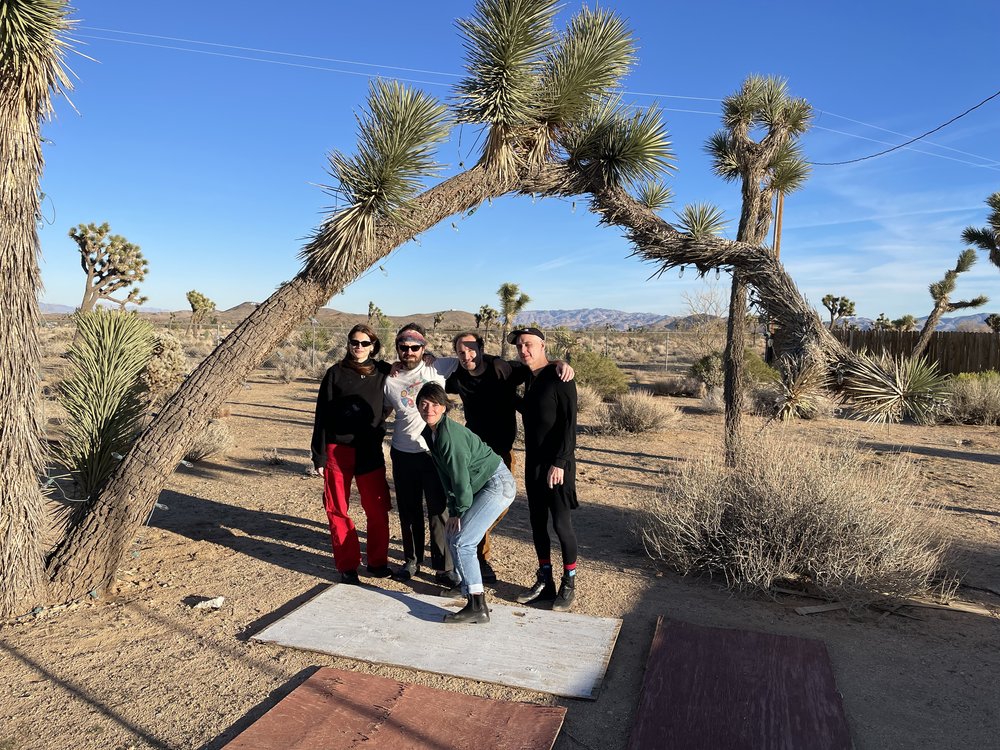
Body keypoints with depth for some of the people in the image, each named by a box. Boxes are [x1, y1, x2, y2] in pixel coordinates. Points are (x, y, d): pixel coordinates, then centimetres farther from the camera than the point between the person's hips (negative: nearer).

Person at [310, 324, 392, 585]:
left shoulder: (383, 373, 4)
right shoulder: (335, 373, 1)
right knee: (338, 510, 4)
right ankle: (347, 565, 16)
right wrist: (319, 456, -1)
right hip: (338, 449, -1)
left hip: (371, 450, 1)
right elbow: (322, 415, 1)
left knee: (378, 510, 2)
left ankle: (378, 561, 18)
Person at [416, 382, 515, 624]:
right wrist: (453, 509, 6)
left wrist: (460, 511, -9)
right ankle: (469, 590, 24)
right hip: (483, 487, 10)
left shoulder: (449, 434, -23)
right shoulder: (430, 433, 6)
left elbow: (460, 475, -20)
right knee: (453, 537, 11)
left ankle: (478, 607, -10)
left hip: (498, 484, -10)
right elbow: (446, 475, 10)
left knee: (462, 542, -14)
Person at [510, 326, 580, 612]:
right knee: (538, 522, 12)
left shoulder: (559, 379, -14)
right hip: (533, 462, 8)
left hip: (556, 464, -8)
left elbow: (569, 425, -18)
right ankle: (544, 582, 24)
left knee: (561, 523, -1)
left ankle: (569, 585, 14)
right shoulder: (530, 378, 10)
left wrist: (559, 463, -20)